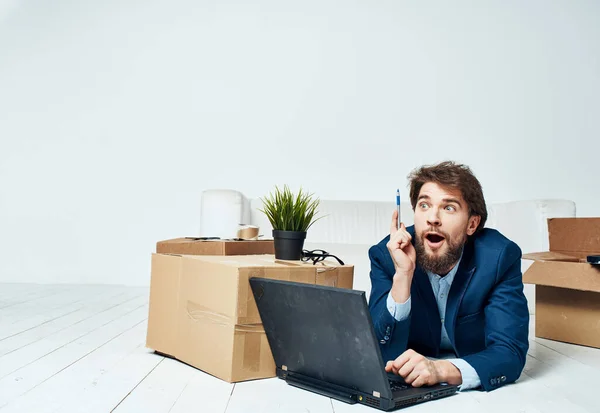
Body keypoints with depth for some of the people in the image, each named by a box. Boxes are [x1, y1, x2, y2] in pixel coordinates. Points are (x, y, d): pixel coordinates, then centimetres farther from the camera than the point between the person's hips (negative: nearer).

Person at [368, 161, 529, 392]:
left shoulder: (501, 257, -18)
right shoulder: (385, 256, -16)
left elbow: (510, 354, -23)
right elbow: (384, 357, -20)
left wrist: (441, 370, -41)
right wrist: (403, 275, -32)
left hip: (479, 389, 1)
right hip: (410, 389, 0)